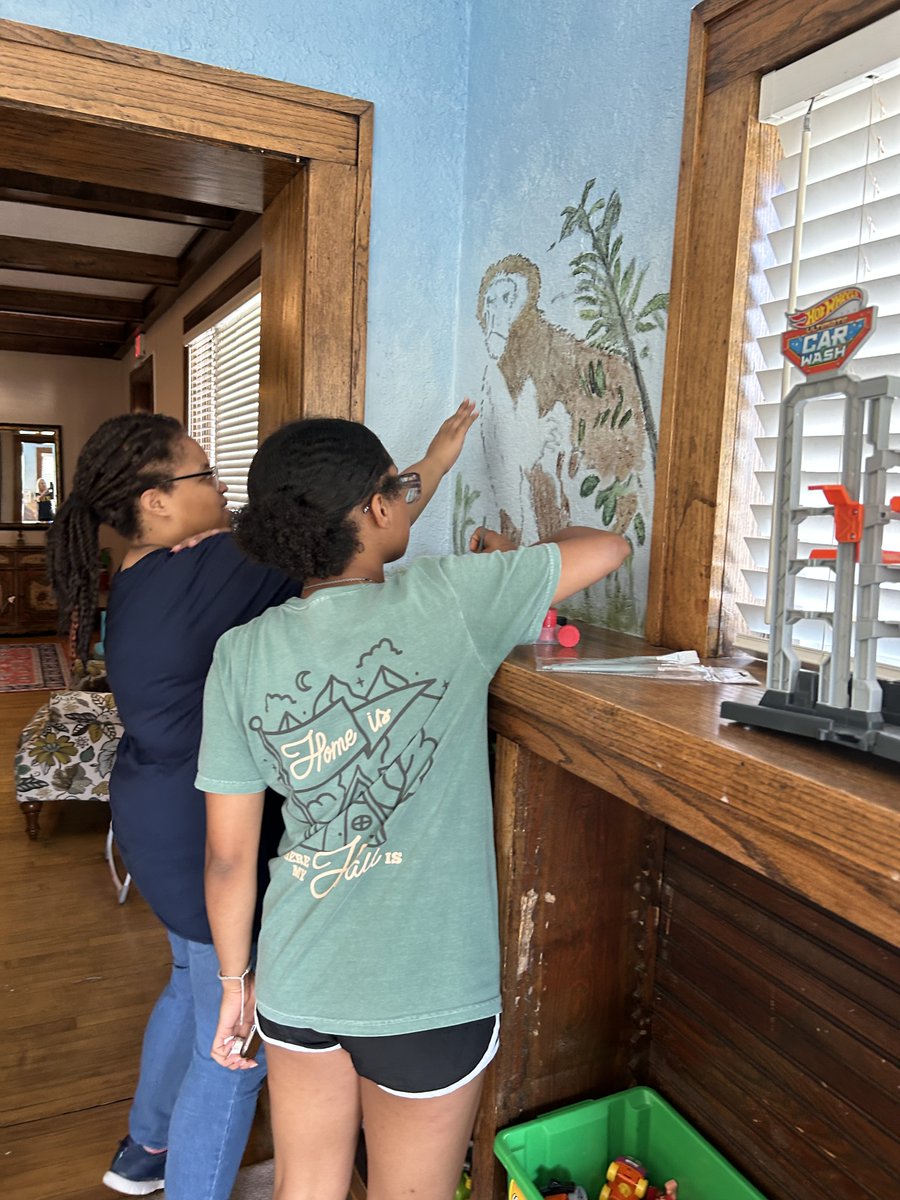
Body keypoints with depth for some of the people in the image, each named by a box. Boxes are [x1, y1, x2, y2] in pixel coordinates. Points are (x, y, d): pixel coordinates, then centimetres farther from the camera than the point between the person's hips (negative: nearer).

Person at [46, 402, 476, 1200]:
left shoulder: (143, 579, 4)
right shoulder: (201, 572, -25)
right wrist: (436, 463, -13)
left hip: (167, 828, 11)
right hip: (210, 841, -11)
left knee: (193, 989, 30)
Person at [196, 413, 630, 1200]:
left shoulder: (244, 652, -8)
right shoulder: (448, 599, -17)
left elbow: (228, 854, -3)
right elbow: (609, 548, -4)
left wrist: (236, 979, 12)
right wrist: (505, 557, 13)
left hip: (297, 980, 4)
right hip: (427, 994, -3)